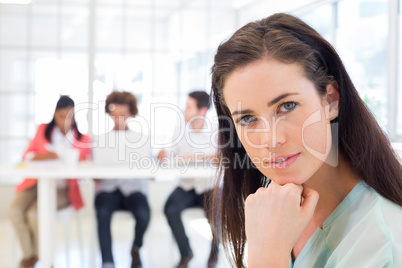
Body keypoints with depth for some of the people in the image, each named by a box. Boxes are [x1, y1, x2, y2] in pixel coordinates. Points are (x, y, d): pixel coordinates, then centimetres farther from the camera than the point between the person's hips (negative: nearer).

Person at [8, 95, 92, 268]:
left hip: (62, 189, -3)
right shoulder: (43, 130, 12)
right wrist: (42, 156, -12)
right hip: (37, 183, 3)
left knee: (35, 213, -30)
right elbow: (27, 156, 10)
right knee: (15, 211, -27)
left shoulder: (83, 139, 7)